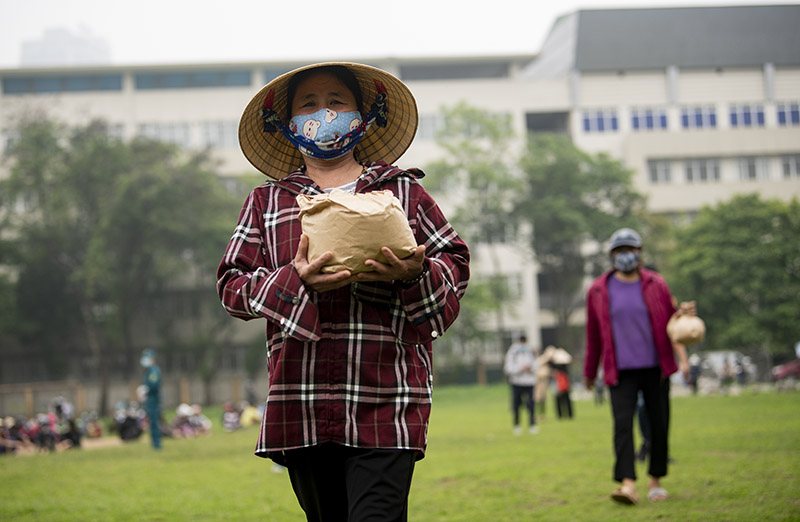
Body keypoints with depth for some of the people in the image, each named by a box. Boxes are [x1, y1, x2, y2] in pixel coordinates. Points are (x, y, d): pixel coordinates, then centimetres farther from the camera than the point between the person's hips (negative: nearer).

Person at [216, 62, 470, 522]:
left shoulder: (402, 191, 12)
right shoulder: (266, 203, 15)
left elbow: (456, 263, 11)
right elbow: (233, 285, 8)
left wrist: (415, 274, -11)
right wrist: (295, 280, -11)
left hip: (385, 401, -2)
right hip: (302, 409, 3)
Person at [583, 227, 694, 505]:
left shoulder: (656, 285, 5)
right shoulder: (599, 290, 3)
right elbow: (593, 334, 10)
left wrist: (683, 314, -11)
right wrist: (589, 372, 15)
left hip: (655, 368, 2)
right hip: (621, 371, -1)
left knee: (659, 424, 5)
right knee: (622, 423, -15)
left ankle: (655, 481, 20)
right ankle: (627, 483, -22)